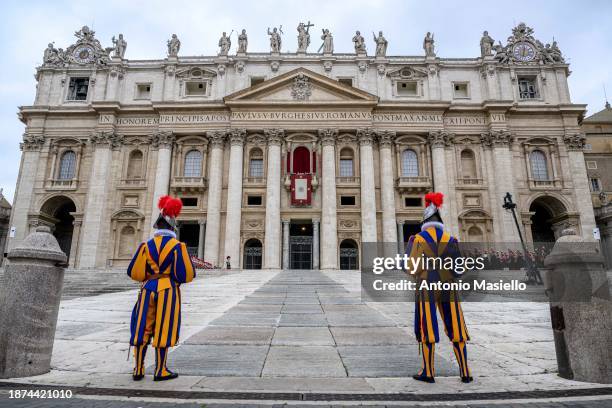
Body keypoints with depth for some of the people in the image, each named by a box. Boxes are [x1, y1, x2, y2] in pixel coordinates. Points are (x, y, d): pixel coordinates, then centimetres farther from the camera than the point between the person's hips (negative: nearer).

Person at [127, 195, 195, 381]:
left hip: (148, 290, 3)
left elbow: (133, 272, 3)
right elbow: (187, 274, -13)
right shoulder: (177, 246, -8)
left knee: (143, 330, 12)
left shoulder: (146, 245, 2)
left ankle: (138, 370, 19)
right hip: (168, 291, -3)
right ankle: (160, 371, 12)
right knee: (163, 331, 4)